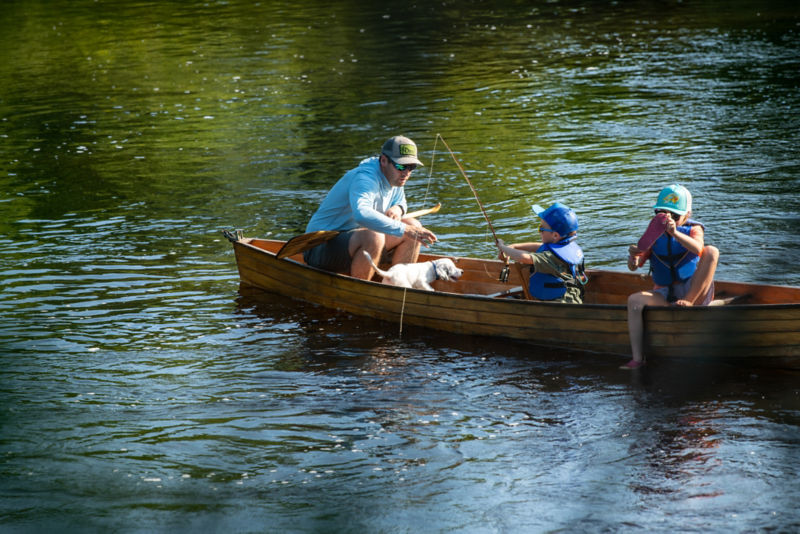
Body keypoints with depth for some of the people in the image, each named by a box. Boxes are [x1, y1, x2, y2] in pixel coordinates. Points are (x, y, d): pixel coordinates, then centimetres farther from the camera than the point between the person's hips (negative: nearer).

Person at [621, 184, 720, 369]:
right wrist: (633, 257, -26)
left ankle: (688, 302, -30)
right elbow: (633, 267, 0)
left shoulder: (693, 229, 1)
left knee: (711, 252, -22)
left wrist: (675, 232, -43)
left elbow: (698, 249, -25)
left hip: (695, 292, -2)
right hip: (664, 295, 2)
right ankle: (637, 358, -30)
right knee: (635, 300, -28)